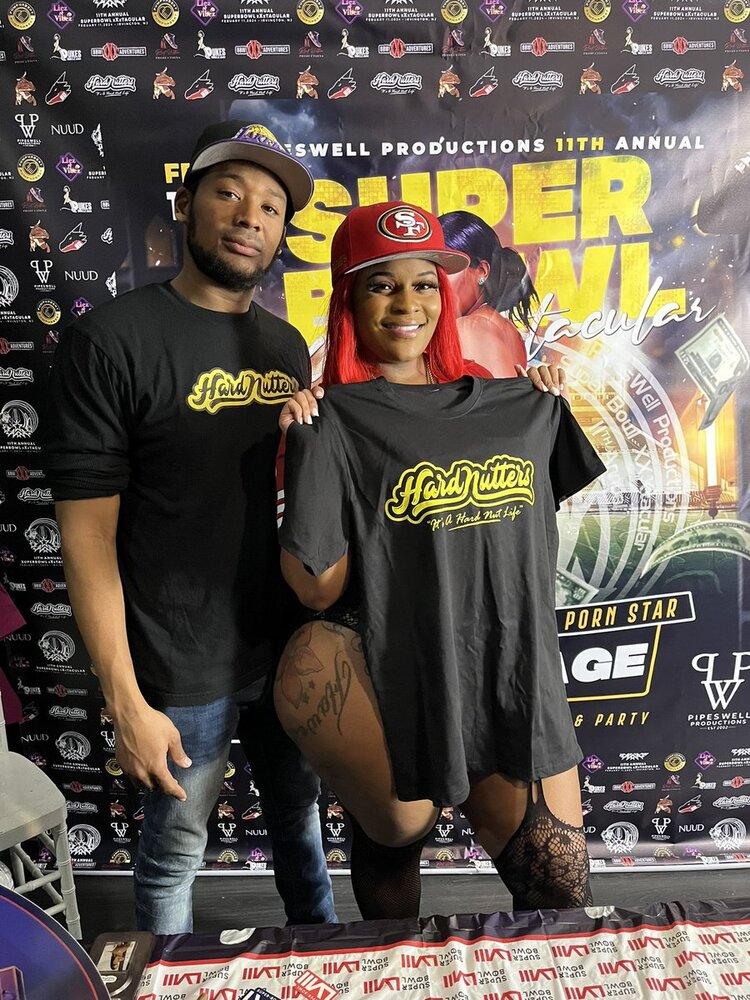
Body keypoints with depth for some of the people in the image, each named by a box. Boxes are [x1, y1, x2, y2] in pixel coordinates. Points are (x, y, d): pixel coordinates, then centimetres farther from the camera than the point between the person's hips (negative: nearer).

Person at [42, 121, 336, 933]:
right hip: (182, 672, -5)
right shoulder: (111, 340, -14)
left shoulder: (287, 345, 5)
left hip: (288, 650, 6)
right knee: (175, 853, 16)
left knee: (299, 815, 24)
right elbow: (87, 533, -14)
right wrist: (126, 702, -14)